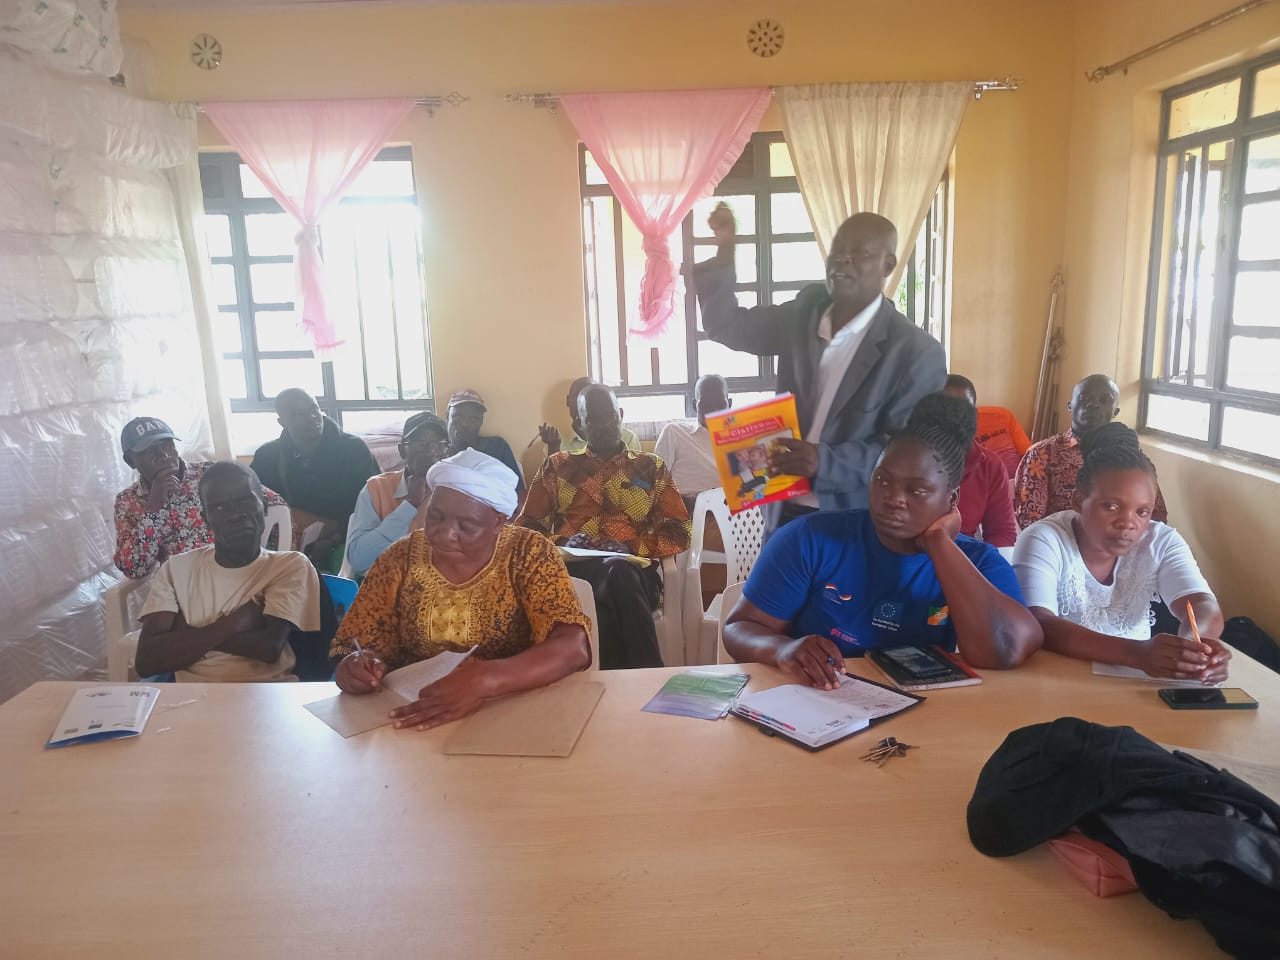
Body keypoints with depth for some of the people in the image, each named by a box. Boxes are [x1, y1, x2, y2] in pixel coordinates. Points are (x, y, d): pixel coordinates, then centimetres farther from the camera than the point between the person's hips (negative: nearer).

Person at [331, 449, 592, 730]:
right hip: (413, 715, 3)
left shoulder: (528, 553, -8)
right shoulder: (401, 558, -1)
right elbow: (353, 648, 3)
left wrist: (483, 680, -33)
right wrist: (354, 666, -19)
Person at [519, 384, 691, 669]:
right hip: (573, 571, 0)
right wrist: (561, 544, -8)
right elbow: (526, 528, 15)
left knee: (619, 571, -39)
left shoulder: (652, 468, 20)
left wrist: (629, 547, -8)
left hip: (633, 570, 0)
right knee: (618, 579, -38)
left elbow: (679, 532, 11)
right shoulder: (557, 467, 22)